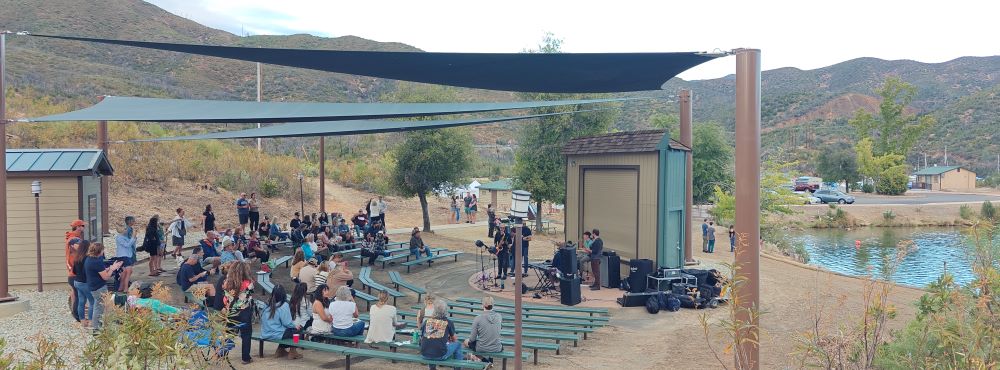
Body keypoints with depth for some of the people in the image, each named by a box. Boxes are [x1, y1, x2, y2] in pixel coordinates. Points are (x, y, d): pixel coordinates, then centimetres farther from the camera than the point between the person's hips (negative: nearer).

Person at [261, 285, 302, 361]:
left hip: (265, 335, 7)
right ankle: (292, 351, 14)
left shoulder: (268, 305, 5)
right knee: (298, 329, 8)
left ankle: (280, 350, 27)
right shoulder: (284, 305, -15)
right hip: (276, 335, -7)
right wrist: (295, 325, 3)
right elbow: (287, 323, -19)